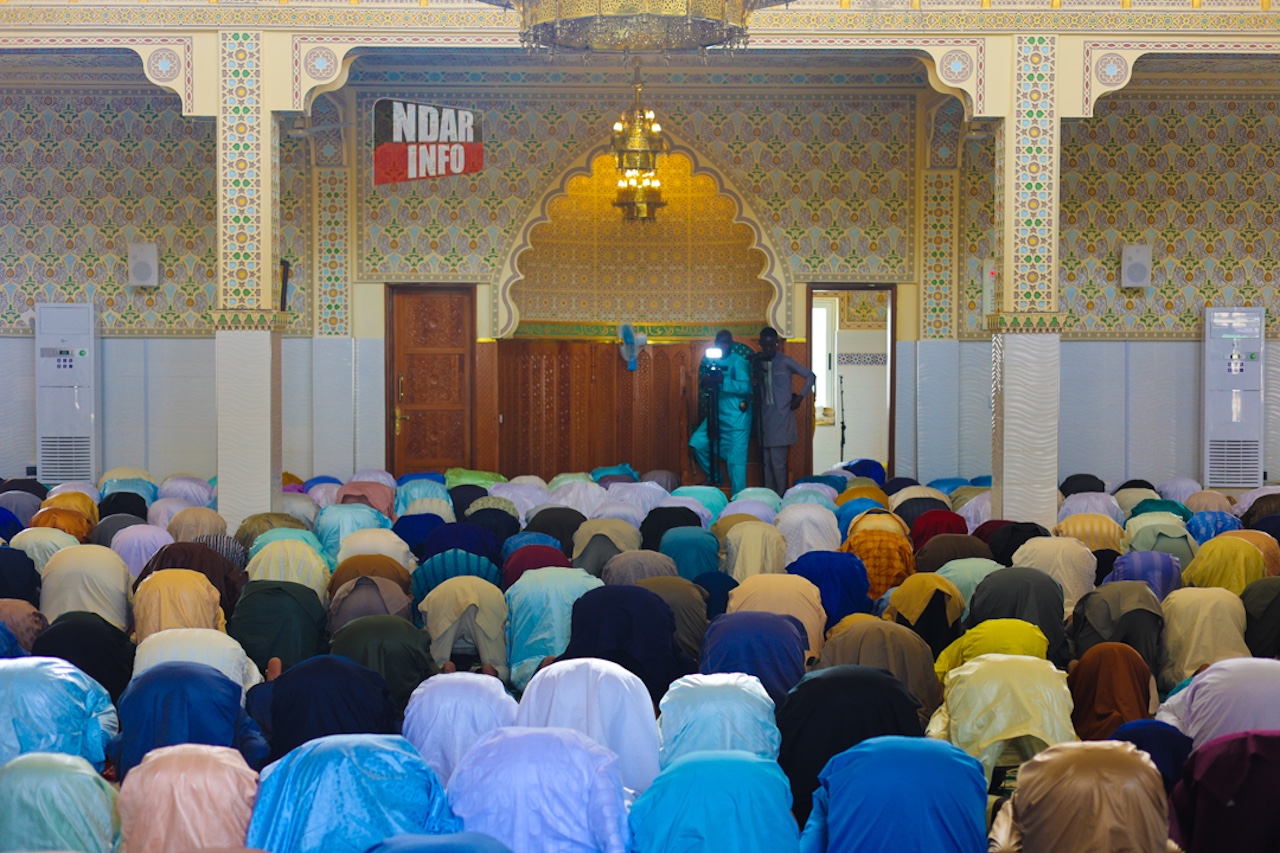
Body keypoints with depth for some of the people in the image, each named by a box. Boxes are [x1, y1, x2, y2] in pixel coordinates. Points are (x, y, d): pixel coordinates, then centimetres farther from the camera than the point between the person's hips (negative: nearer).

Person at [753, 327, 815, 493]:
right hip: (764, 418, 5)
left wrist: (799, 397, -3)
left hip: (782, 418, -5)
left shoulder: (785, 362, -3)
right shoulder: (757, 362, 9)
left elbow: (810, 376, 3)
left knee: (778, 461, -9)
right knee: (766, 462, 5)